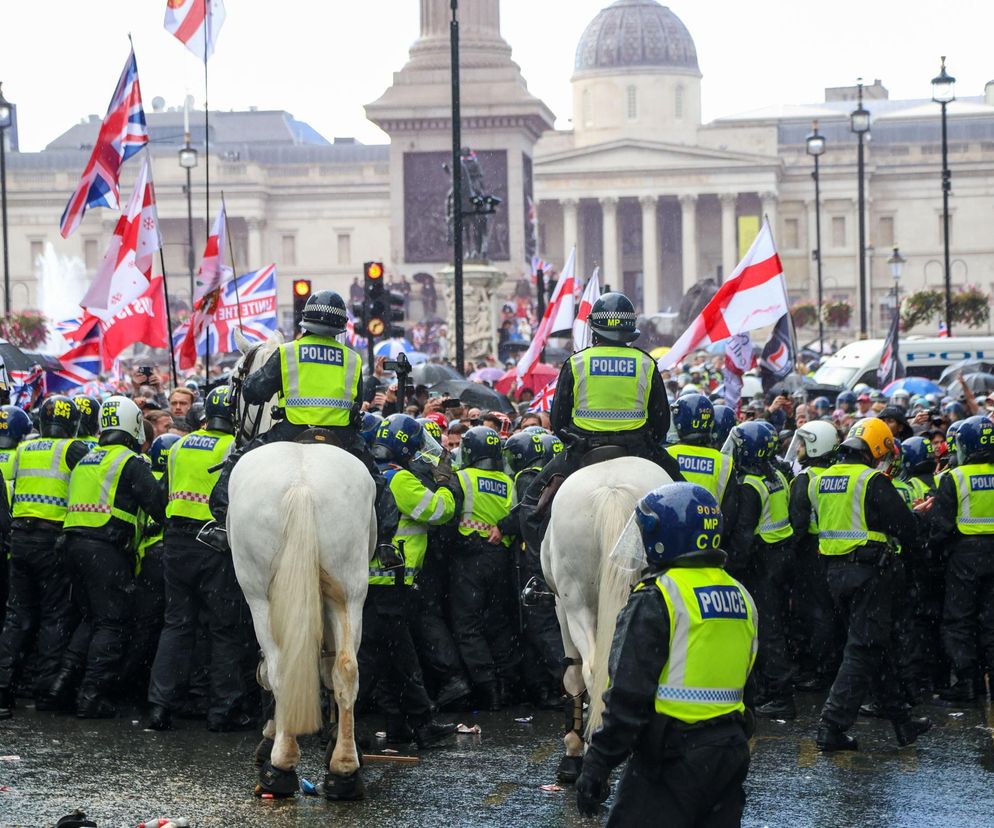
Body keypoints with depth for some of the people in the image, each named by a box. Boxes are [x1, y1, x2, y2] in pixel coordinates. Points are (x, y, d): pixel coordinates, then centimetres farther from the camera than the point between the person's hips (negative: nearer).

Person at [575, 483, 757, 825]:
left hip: (671, 758, -7)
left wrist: (597, 765, -12)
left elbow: (628, 695, -16)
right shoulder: (740, 596, 11)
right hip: (731, 753, 7)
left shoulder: (655, 601, -13)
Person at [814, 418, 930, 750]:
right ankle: (832, 726, -9)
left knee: (872, 647, 16)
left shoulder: (824, 479, 10)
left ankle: (902, 721, 24)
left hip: (834, 570, 8)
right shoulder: (873, 481, -14)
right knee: (862, 651, -4)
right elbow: (907, 527, -11)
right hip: (867, 571, -8)